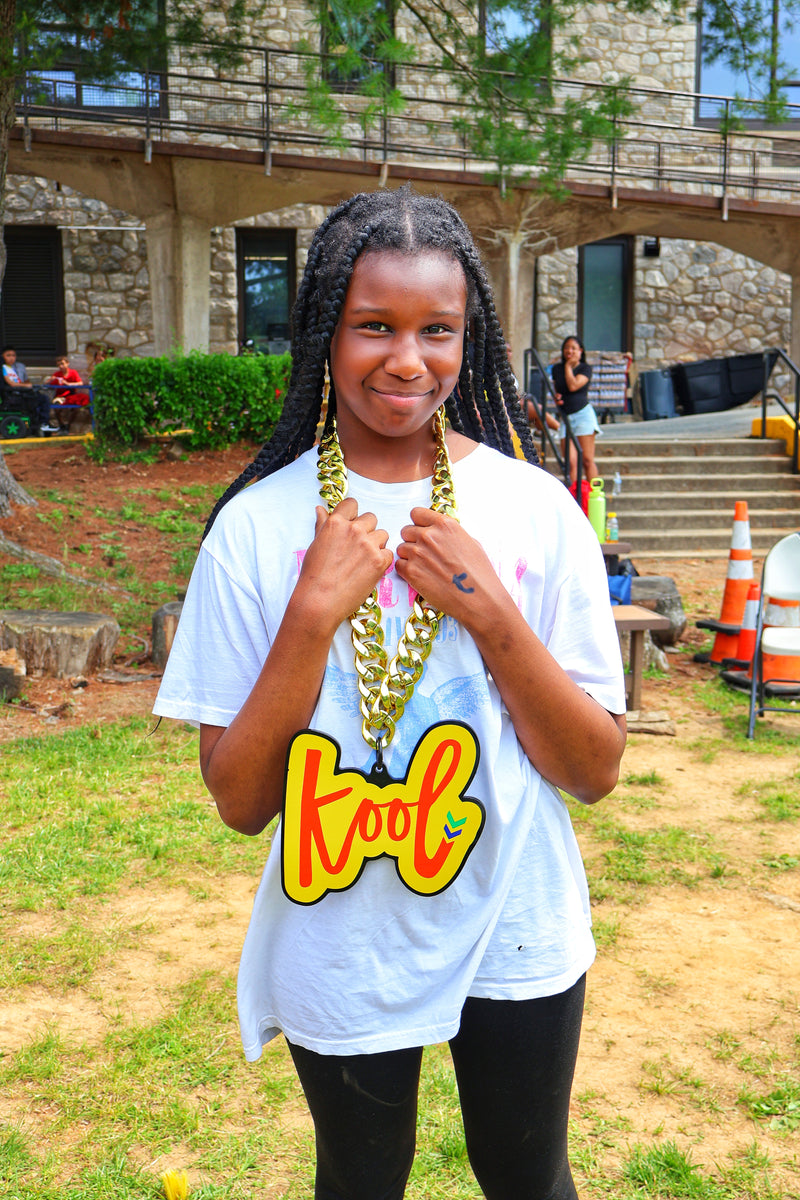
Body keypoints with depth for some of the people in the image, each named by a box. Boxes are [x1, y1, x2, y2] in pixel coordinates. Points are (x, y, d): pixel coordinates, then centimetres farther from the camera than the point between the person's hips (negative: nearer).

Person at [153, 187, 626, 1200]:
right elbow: (239, 801, -12)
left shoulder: (535, 507, -10)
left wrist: (490, 614, -21)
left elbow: (596, 772, -8)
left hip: (516, 938, 1)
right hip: (341, 956, 0)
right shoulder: (257, 524, -12)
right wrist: (314, 614, -24)